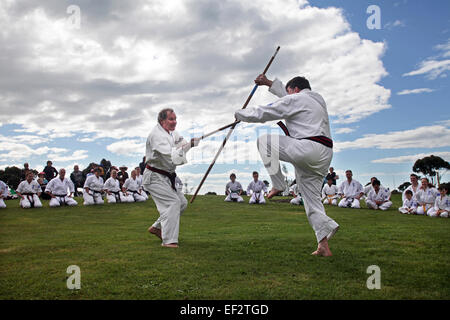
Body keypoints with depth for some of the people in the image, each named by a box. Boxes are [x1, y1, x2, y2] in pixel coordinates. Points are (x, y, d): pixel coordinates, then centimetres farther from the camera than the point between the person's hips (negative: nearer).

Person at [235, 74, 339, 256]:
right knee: (311, 196, 11)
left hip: (307, 148, -9)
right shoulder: (317, 99, 27)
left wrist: (239, 114, 16)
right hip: (324, 154, 9)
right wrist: (269, 83, 48)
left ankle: (277, 185, 5)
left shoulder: (295, 100, 0)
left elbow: (262, 114, 1)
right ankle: (324, 245, 3)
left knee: (264, 141, 5)